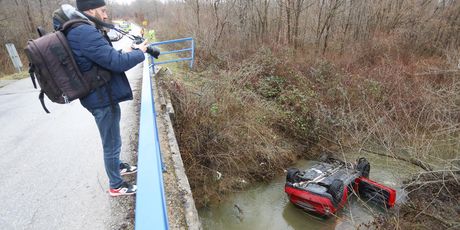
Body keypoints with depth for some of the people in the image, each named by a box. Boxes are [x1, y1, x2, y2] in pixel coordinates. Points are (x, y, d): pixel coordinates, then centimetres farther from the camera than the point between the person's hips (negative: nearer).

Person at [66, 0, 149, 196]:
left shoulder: (83, 30, 11)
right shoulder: (85, 33, -23)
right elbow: (117, 63, -25)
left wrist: (124, 53, 4)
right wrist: (139, 52, -10)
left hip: (102, 95, 10)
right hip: (103, 98, -10)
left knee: (112, 141, 26)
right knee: (112, 144, 5)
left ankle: (117, 166, 47)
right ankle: (116, 186, 22)